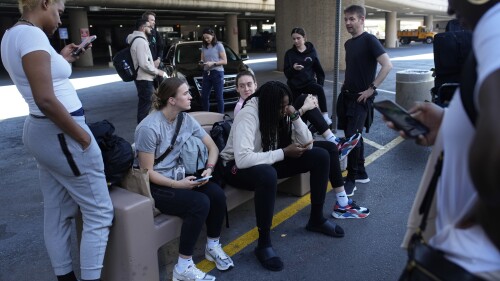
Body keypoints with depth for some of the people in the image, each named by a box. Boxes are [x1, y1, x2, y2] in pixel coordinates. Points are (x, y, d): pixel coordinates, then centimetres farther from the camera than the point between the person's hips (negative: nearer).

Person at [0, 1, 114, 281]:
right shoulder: (32, 34, -19)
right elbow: (46, 100, -28)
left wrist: (60, 60, 19)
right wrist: (83, 136, -19)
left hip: (41, 131, 10)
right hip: (60, 134, -10)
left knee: (58, 212, 17)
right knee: (99, 211, 1)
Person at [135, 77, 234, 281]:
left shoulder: (186, 119, 0)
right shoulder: (149, 128, -21)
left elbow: (212, 147, 7)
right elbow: (147, 172, -17)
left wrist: (209, 169, -12)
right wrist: (177, 184, -24)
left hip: (178, 177, 7)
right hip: (154, 186, -6)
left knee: (217, 194, -17)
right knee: (200, 203, -27)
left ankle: (213, 246, 8)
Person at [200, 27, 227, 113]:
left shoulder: (219, 45, -1)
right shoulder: (204, 47, 13)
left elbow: (225, 61, -4)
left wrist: (213, 63, -14)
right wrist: (202, 62, -3)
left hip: (217, 73, -5)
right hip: (206, 73, 5)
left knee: (219, 97, -2)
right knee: (204, 96, 3)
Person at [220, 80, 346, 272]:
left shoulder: (280, 113, -5)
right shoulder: (248, 116, -26)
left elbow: (307, 144, -7)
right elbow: (243, 159, -39)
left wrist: (295, 116, -22)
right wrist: (284, 152, -31)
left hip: (269, 161, 7)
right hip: (237, 167, -7)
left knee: (320, 156, -6)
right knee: (268, 175, -43)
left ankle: (316, 219, 8)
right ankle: (264, 243, -24)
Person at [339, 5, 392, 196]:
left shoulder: (369, 40, -11)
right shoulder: (348, 43, 12)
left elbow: (387, 65, -20)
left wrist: (371, 89, -20)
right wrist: (345, 86, 12)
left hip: (361, 98, -8)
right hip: (346, 96, 8)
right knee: (353, 136, 12)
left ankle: (351, 180, 2)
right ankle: (361, 174, 25)